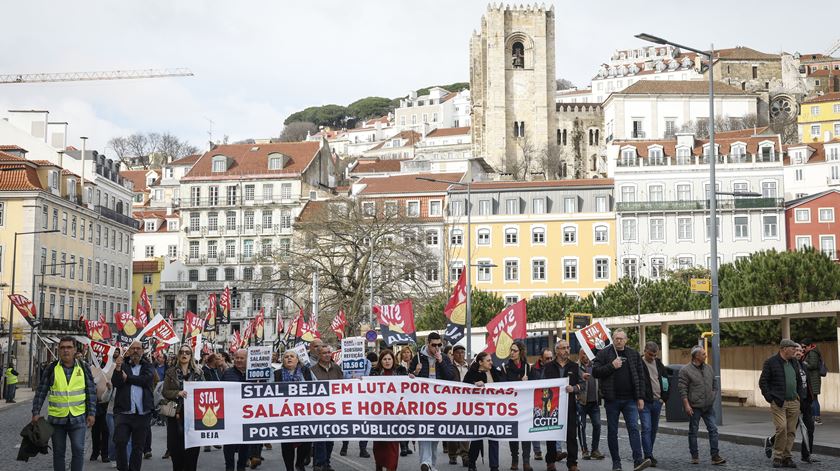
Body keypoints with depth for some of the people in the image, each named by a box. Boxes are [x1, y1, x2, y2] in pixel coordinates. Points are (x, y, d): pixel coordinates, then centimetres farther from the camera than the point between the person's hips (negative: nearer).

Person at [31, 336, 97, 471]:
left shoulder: (83, 368, 1)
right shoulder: (51, 369, -1)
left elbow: (91, 392, 4)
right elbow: (41, 392, 3)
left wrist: (91, 413, -2)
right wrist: (36, 412, -3)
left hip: (78, 418, 0)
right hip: (56, 418, 0)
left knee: (78, 450, -4)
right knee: (58, 452, 8)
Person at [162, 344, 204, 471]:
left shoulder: (198, 372, 9)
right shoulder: (171, 373, 8)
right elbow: (165, 392, 0)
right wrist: (178, 393, -17)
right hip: (176, 413, 0)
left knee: (192, 447, -3)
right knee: (176, 446, -1)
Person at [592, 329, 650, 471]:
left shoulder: (634, 355, 9)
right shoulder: (603, 354, 2)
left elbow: (640, 377, 10)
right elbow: (595, 372, -6)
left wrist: (640, 397, 3)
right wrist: (611, 366, -16)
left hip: (630, 400, 1)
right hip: (612, 400, -1)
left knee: (634, 428, -10)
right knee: (612, 431, 5)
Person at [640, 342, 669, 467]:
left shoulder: (658, 363, 11)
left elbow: (666, 380, 19)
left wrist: (664, 397, 10)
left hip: (657, 402, 6)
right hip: (645, 402, -6)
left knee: (654, 429, 12)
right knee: (646, 429, -11)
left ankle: (649, 453, 23)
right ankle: (648, 457, -11)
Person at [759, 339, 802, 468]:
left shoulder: (794, 362, 15)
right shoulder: (771, 362, -4)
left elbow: (799, 381, 27)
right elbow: (762, 382, -3)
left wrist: (798, 396, 16)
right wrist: (770, 398, -9)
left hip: (793, 402, 6)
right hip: (778, 403, -6)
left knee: (791, 431, 4)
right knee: (782, 428, -16)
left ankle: (786, 457, 12)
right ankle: (777, 457, -5)